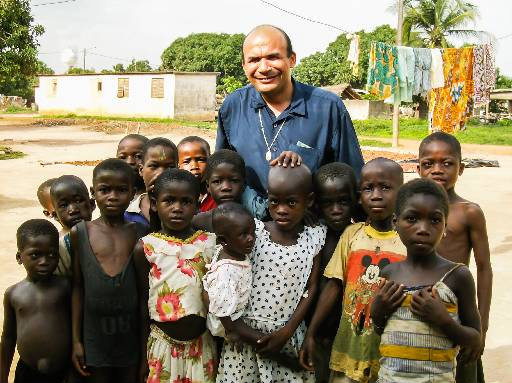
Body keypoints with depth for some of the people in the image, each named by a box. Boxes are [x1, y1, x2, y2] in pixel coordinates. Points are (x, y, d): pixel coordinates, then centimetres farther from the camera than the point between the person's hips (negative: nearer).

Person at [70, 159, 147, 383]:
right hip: (94, 333, 0)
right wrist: (76, 340, 2)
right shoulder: (79, 233, -1)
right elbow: (78, 287, 1)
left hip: (132, 334, 0)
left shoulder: (140, 233, -2)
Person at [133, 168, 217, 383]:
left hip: (202, 344, 1)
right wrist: (143, 357, 4)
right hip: (162, 344, 0)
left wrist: (219, 346, 4)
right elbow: (143, 305, 0)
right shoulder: (146, 247, -6)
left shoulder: (210, 243, -4)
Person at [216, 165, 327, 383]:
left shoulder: (314, 238, -1)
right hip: (246, 334, -1)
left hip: (289, 337, 1)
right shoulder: (253, 232, -6)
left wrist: (286, 332, -9)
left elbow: (310, 289, -1)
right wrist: (243, 331, -10)